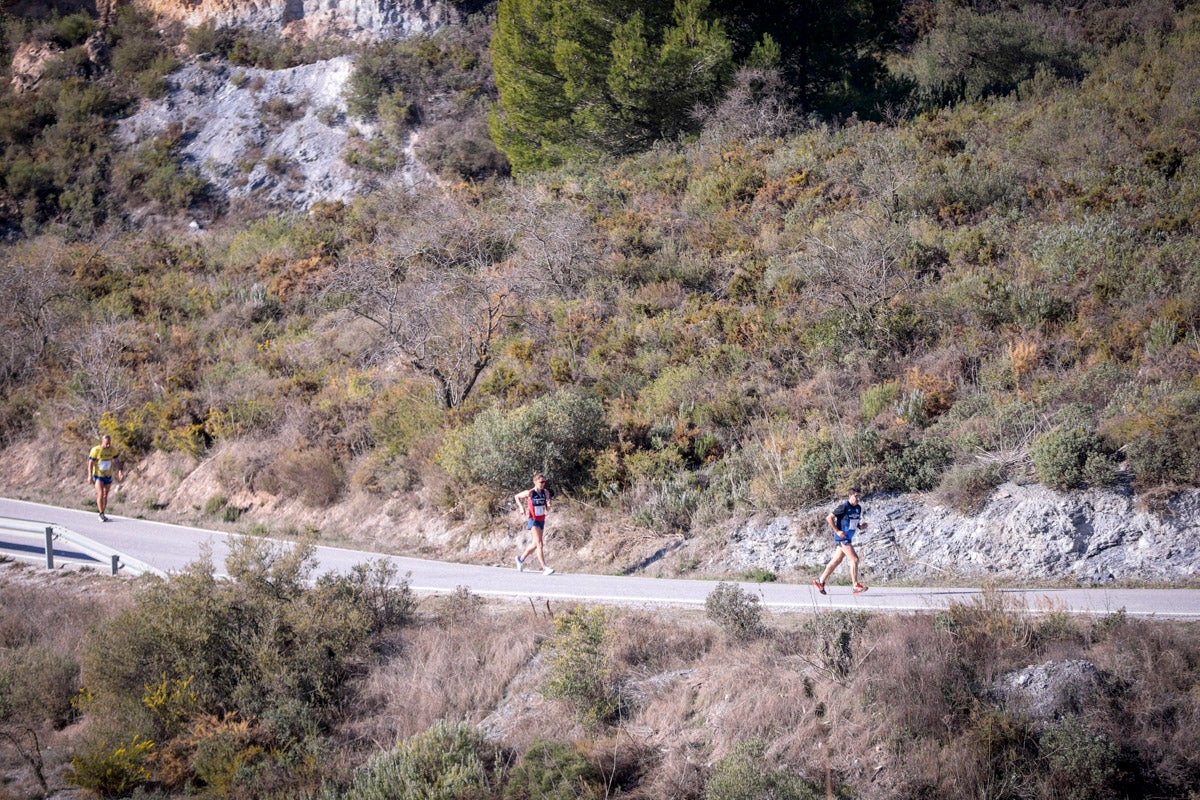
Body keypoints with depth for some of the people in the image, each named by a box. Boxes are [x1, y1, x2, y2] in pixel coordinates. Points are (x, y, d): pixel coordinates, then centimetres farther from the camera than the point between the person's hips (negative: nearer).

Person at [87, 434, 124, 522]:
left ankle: (102, 514, 20)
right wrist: (90, 476, -15)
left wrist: (120, 472, -4)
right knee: (100, 494, -16)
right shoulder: (95, 450, -16)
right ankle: (101, 514, -11)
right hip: (98, 476, -4)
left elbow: (117, 461, 6)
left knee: (105, 496, 10)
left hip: (108, 476, 4)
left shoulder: (113, 450, -5)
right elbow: (90, 463, -11)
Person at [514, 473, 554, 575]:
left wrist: (548, 506, -19)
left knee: (535, 544, 17)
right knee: (539, 544, -12)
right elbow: (517, 496, 3)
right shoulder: (530, 493, -13)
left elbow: (547, 510, 4)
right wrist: (521, 507, -9)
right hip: (533, 521, -6)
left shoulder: (546, 492, 0)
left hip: (542, 520, 6)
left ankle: (521, 558, 39)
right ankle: (544, 567, -15)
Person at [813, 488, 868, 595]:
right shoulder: (844, 507, -15)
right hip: (842, 537, -9)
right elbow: (829, 518, -14)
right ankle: (856, 587, -8)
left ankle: (820, 581, 22)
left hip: (849, 538, 9)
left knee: (837, 560, 13)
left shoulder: (858, 508, 9)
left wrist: (861, 526, -2)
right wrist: (837, 531, -18)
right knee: (854, 559, -12)